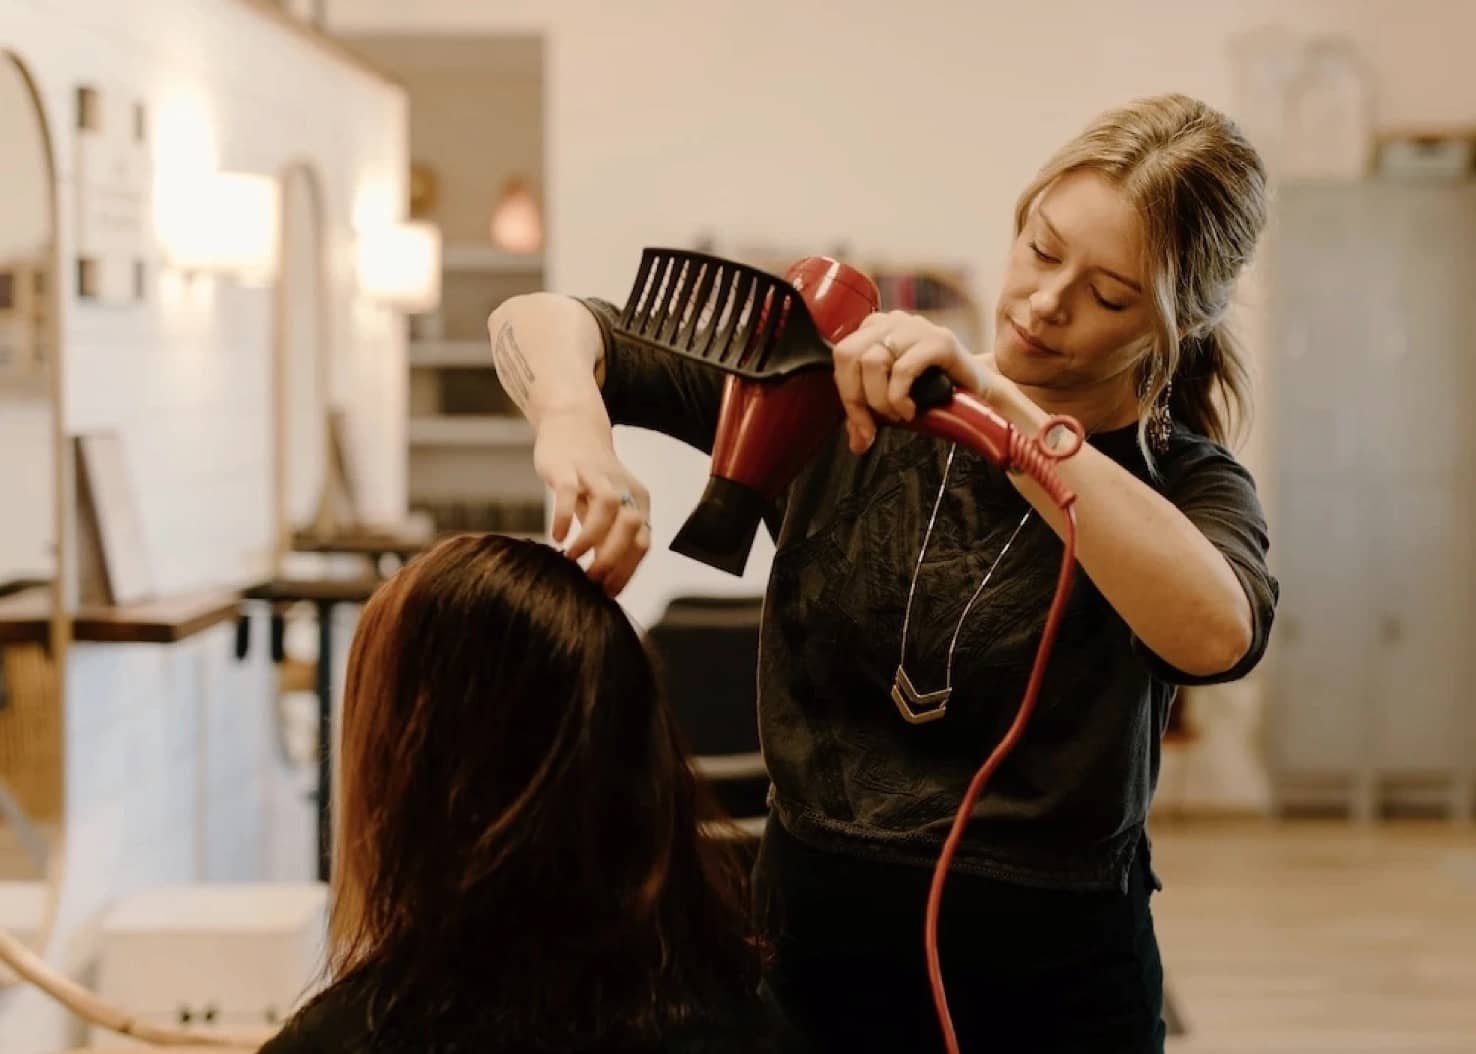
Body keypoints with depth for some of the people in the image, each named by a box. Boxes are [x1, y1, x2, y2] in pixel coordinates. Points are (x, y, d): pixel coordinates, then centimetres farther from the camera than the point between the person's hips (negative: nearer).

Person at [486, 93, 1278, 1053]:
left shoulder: (1187, 484, -8)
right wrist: (574, 425, -30)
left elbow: (1217, 636, -33)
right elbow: (538, 324, -8)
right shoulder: (847, 392, -4)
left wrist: (996, 405, -36)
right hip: (815, 948, 2)